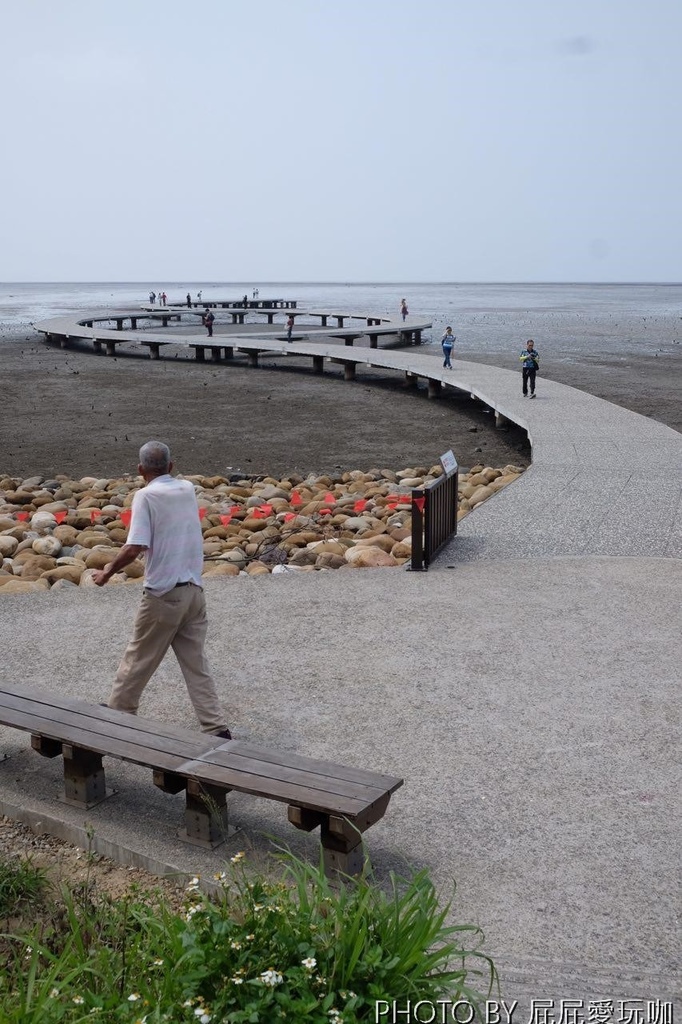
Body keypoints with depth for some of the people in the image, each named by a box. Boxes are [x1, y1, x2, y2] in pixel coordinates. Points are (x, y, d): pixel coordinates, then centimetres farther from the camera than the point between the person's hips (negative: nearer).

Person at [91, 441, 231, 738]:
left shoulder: (146, 495, -10)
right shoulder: (188, 489, 8)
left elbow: (134, 547, -19)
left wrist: (108, 571, -5)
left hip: (163, 594, -5)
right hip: (194, 590, 5)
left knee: (138, 660, 12)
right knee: (196, 663, 10)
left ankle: (116, 715, 29)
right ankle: (217, 728, 6)